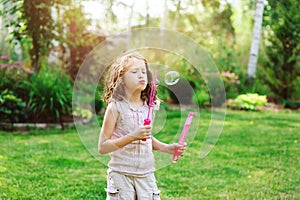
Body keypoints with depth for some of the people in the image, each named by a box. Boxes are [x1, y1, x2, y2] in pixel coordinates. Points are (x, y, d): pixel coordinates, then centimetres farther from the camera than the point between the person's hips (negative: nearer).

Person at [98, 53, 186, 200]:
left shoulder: (151, 106, 6)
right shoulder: (116, 107, -9)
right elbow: (102, 147, -12)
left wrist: (166, 148, 6)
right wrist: (133, 136, -21)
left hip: (146, 174, 4)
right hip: (121, 174, -4)